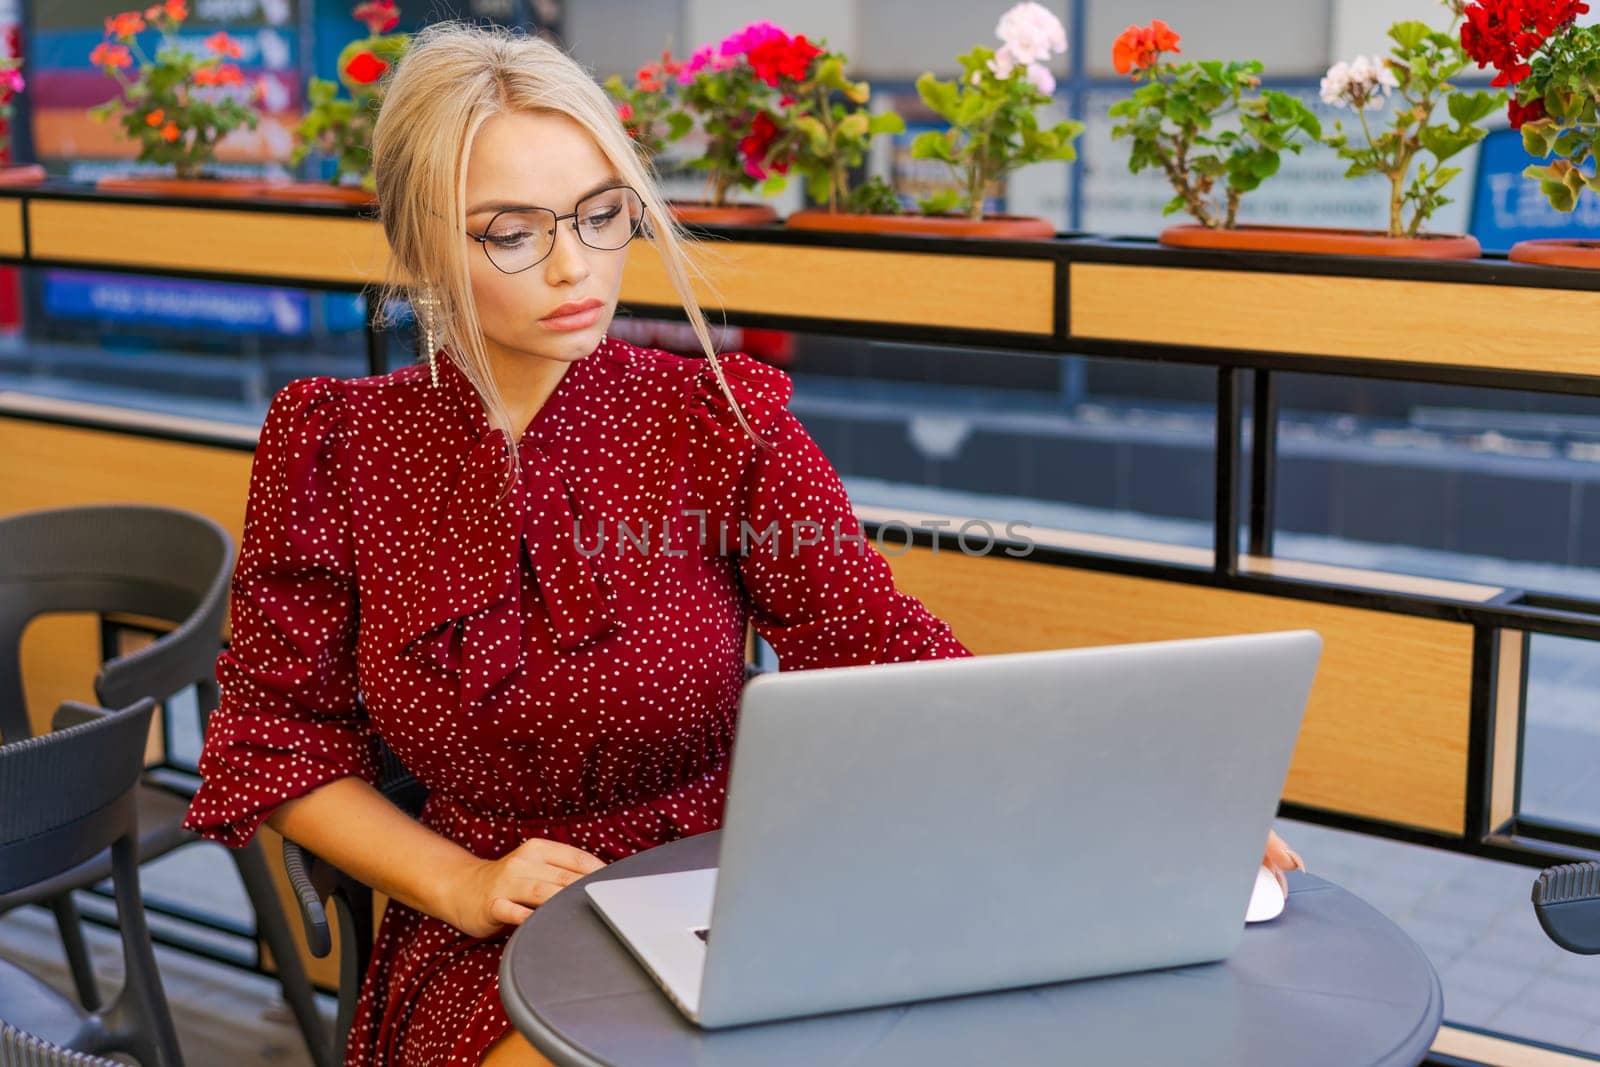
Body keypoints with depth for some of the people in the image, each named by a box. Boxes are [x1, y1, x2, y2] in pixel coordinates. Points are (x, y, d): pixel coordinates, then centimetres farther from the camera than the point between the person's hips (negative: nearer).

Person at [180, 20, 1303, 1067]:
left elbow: (888, 654, -12)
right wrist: (460, 884, -10)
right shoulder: (338, 451, -3)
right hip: (488, 965, 0)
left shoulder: (722, 424, -6)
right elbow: (282, 738, 4)